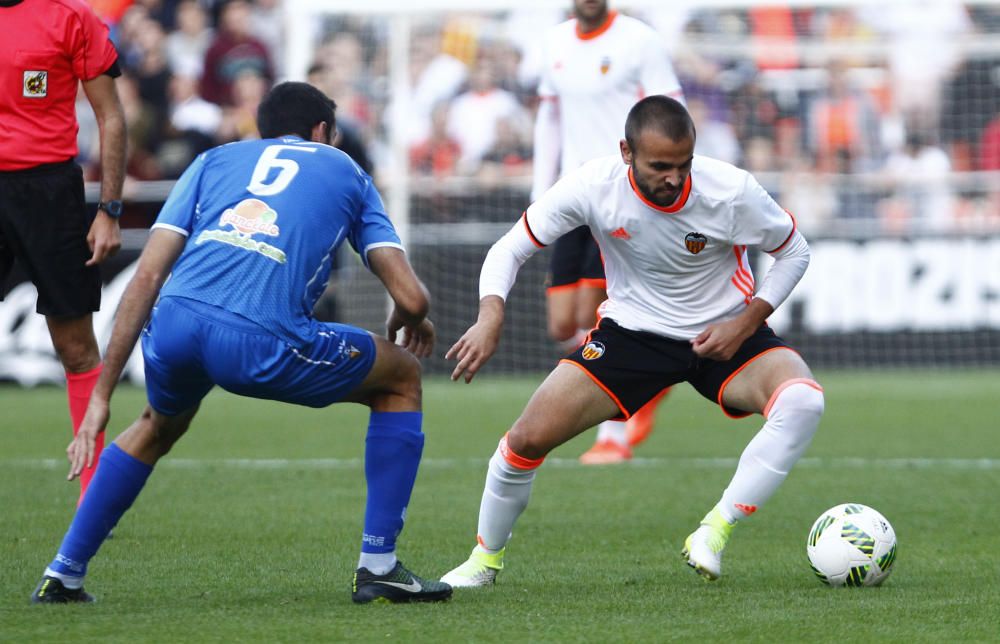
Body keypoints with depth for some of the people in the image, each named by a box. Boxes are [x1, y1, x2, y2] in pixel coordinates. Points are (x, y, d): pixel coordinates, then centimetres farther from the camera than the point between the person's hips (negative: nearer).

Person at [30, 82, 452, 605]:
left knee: (159, 427, 38)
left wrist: (101, 395, 19)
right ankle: (378, 566, 17)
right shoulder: (345, 172, 27)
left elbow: (147, 277, 19)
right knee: (402, 379, 23)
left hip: (173, 323, 4)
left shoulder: (214, 160, 30)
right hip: (260, 340, -4)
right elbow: (411, 298, 18)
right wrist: (411, 322, 44)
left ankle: (63, 575, 33)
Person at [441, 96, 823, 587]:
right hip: (633, 331, 1)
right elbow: (510, 248, -11)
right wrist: (490, 317, -30)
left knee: (803, 401, -32)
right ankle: (485, 559, 16)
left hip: (724, 335, -1)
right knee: (529, 437, -11)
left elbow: (794, 251, -5)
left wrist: (746, 323, -17)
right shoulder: (593, 187, -21)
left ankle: (715, 533, -25)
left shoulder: (731, 192, -24)